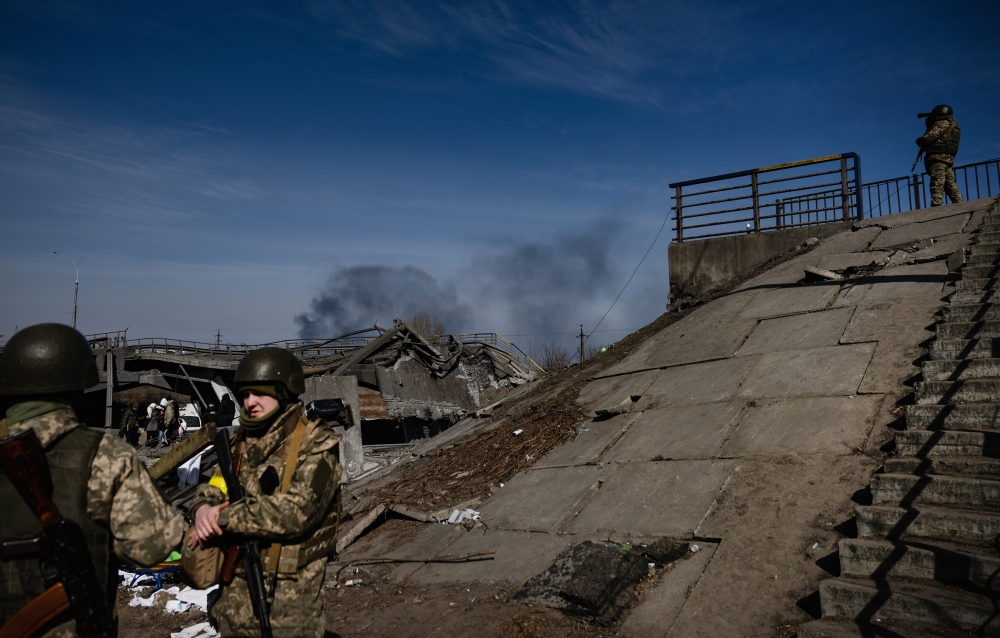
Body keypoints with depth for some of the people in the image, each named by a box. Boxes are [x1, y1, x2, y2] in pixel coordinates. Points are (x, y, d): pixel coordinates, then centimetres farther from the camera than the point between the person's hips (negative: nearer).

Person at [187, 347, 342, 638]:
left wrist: (223, 518, -19)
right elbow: (213, 488, 9)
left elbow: (295, 511, -24)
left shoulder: (316, 445, -14)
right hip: (236, 589, 6)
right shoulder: (243, 441, 8)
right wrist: (204, 508, -15)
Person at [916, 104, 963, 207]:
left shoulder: (943, 123, -2)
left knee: (937, 185, -15)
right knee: (951, 185, 9)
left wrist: (919, 141, 7)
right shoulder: (953, 126, 28)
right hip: (948, 159, 9)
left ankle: (936, 206, -22)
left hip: (938, 158, -9)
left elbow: (929, 137, -13)